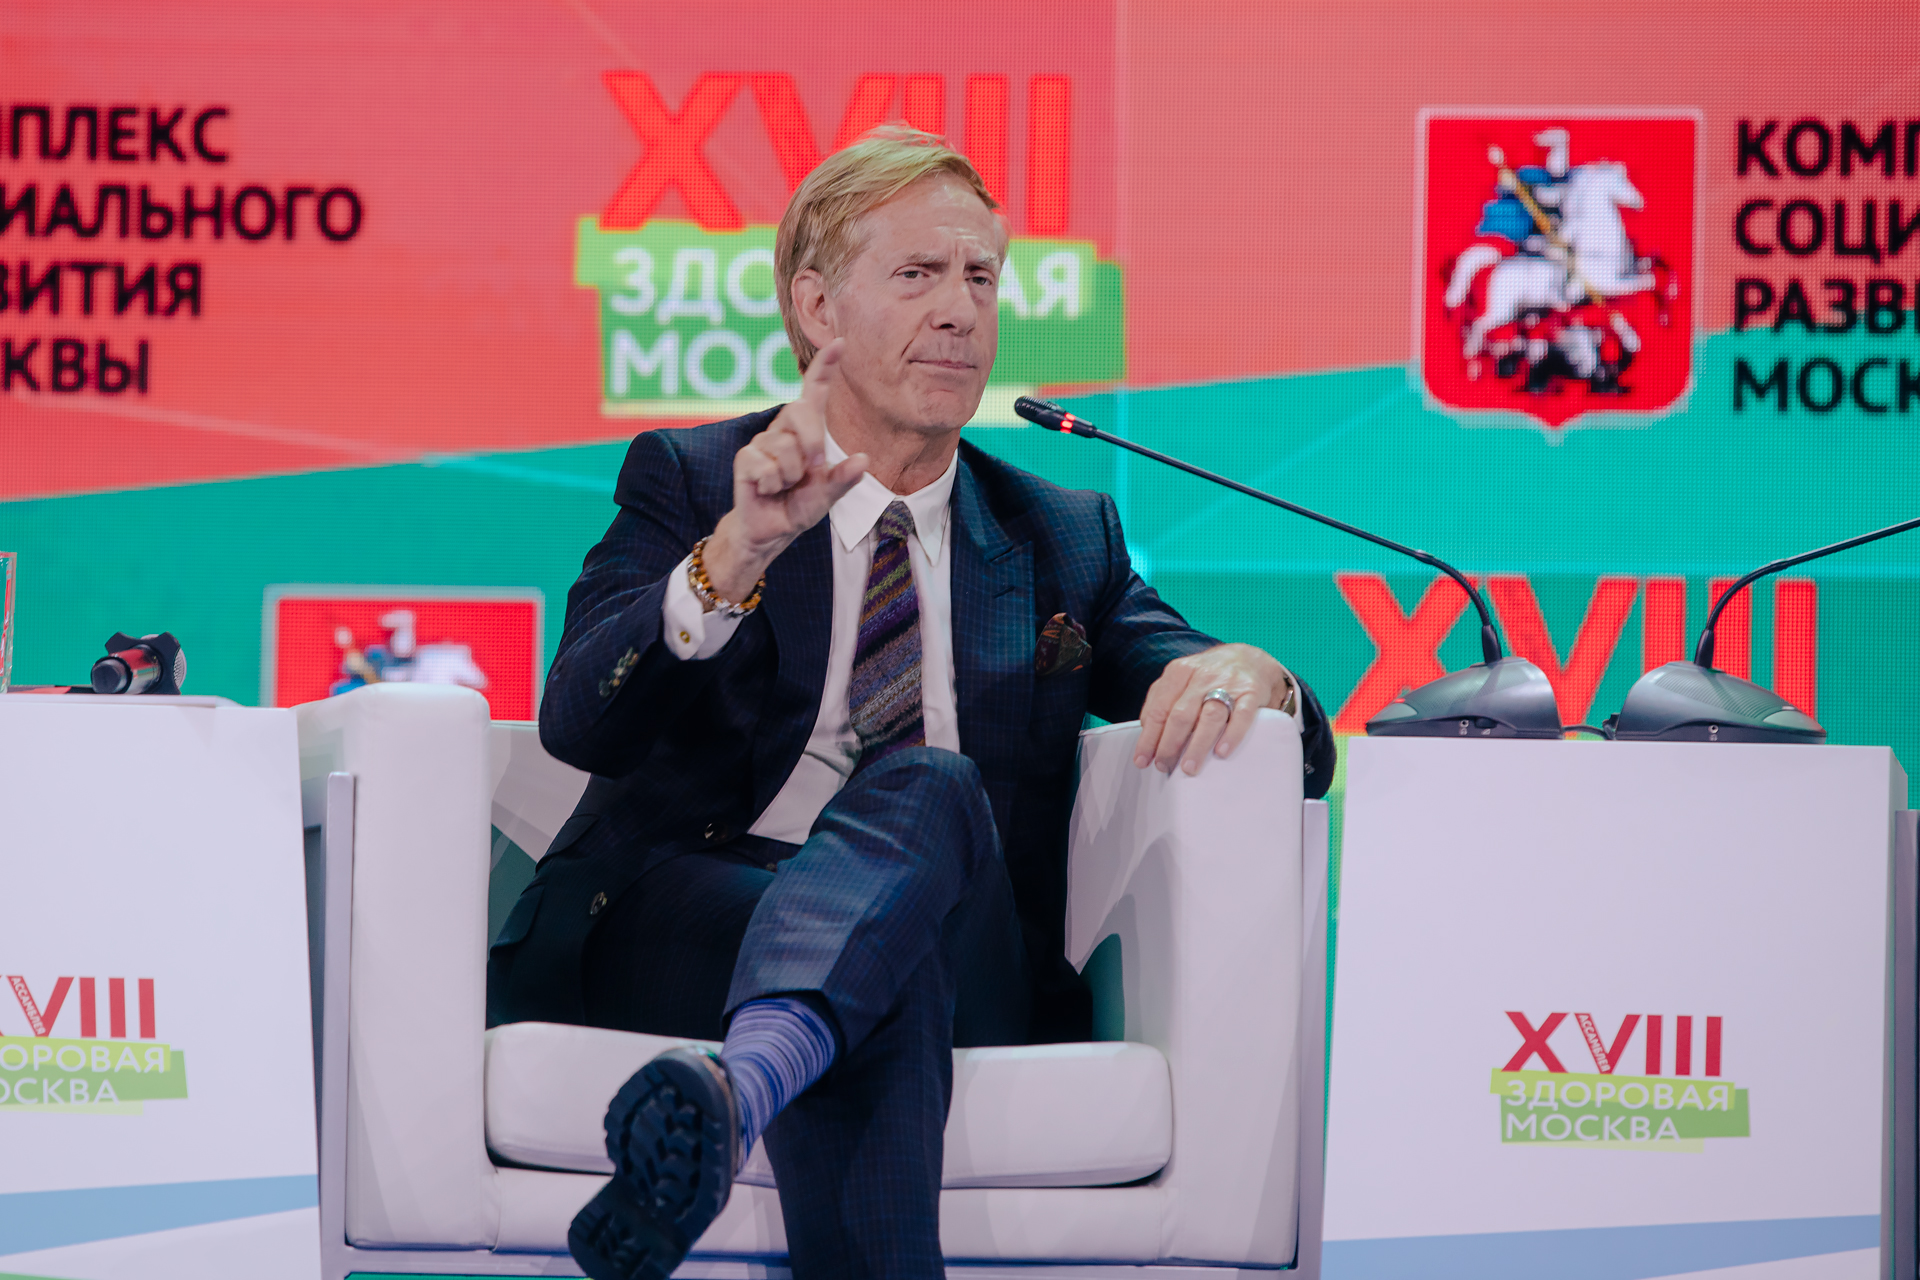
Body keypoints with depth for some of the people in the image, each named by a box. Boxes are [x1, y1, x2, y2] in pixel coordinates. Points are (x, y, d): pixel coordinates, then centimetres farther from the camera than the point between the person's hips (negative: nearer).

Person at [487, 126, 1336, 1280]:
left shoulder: (1064, 541, 24)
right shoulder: (687, 484, 16)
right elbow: (579, 727, -2)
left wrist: (1248, 675, -9)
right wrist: (736, 553, -19)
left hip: (970, 968, 1)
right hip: (679, 915, -1)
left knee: (932, 785, -36)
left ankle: (734, 1093, -59)